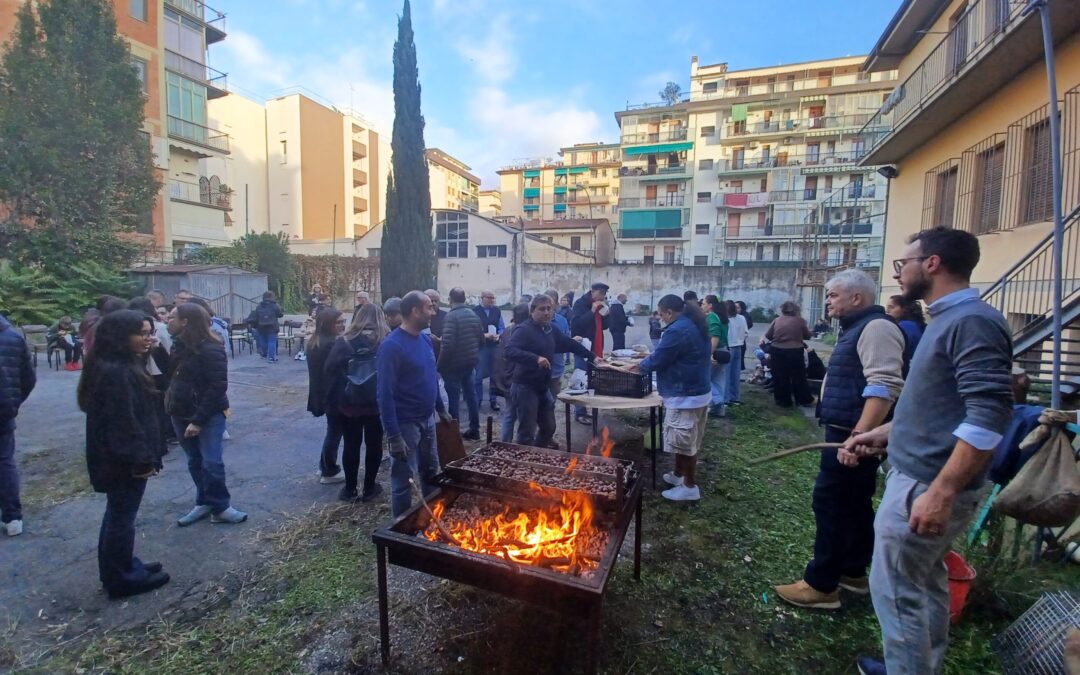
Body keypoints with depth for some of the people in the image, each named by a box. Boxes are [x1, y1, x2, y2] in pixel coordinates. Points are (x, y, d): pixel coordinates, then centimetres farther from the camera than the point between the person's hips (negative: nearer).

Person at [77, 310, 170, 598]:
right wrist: (142, 460, -20)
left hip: (116, 458, 11)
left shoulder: (123, 365, 8)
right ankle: (123, 578, 20)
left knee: (117, 513, 21)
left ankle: (117, 569, 36)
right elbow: (123, 423, -26)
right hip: (123, 461, -11)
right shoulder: (116, 372, -25)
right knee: (122, 516, 4)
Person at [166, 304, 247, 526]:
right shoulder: (179, 345, 7)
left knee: (211, 462, -6)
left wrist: (199, 420, -22)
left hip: (209, 415, -7)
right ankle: (204, 503, 25)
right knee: (195, 462, 13)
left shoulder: (210, 349, -19)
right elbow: (172, 374, 19)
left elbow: (218, 386, -22)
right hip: (181, 414, 8)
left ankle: (219, 507, 7)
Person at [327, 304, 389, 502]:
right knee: (374, 445, 12)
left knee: (351, 445, 13)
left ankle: (350, 489, 23)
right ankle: (369, 488, 21)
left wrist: (333, 401, 7)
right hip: (376, 402, -1)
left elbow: (330, 370, -2)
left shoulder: (343, 341, -3)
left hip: (348, 403, 1)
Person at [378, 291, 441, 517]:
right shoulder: (392, 345, -20)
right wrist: (394, 436, -22)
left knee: (431, 472, 22)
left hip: (428, 419, 8)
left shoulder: (425, 339, 4)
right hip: (405, 423, -8)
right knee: (403, 481, 7)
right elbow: (385, 393, -21)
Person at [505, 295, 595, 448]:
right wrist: (536, 358, -39)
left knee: (549, 428, 18)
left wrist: (592, 357, 24)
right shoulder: (524, 330, -14)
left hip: (543, 387, 8)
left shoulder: (550, 330, 9)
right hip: (525, 388, -8)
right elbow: (510, 352, -29)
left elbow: (569, 344, 21)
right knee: (527, 433, -2)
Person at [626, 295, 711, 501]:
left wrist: (640, 366, 2)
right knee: (688, 440, 20)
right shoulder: (695, 325, 11)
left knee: (684, 442, 1)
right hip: (698, 391, 11)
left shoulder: (678, 330, -22)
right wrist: (646, 361, 15)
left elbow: (659, 359, -17)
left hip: (685, 395, -10)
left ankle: (690, 487, 12)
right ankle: (679, 475, 34)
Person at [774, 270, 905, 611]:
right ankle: (853, 572, 32)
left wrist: (859, 437, -32)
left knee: (831, 504, -5)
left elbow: (883, 388, -27)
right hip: (846, 431, 11)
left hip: (853, 435, -11)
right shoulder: (857, 328, 17)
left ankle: (821, 585, 5)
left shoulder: (876, 327, -17)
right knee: (853, 505, 18)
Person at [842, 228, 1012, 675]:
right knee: (926, 581, 22)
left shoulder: (973, 322, -19)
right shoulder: (947, 320, 12)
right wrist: (878, 435, 16)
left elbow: (989, 417, -26)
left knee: (895, 590, 4)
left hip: (927, 485, -10)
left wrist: (941, 492, -27)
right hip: (920, 475, 10)